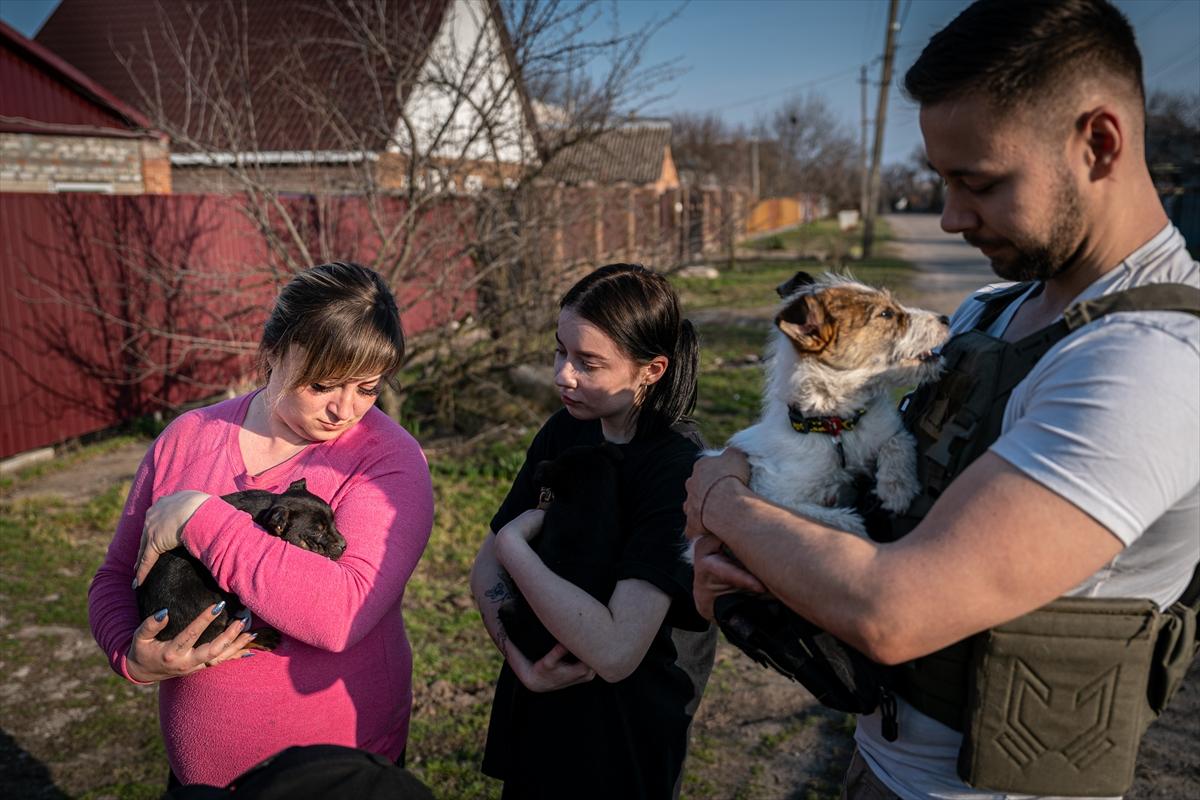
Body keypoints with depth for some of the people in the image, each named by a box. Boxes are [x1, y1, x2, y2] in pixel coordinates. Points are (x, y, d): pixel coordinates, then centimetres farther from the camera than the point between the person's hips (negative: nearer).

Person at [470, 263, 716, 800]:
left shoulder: (679, 470, -25)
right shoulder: (566, 431, -5)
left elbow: (614, 651, -34)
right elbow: (486, 568, -1)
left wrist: (513, 544, -23)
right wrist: (519, 655, -20)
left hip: (623, 738, -6)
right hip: (535, 707, 6)